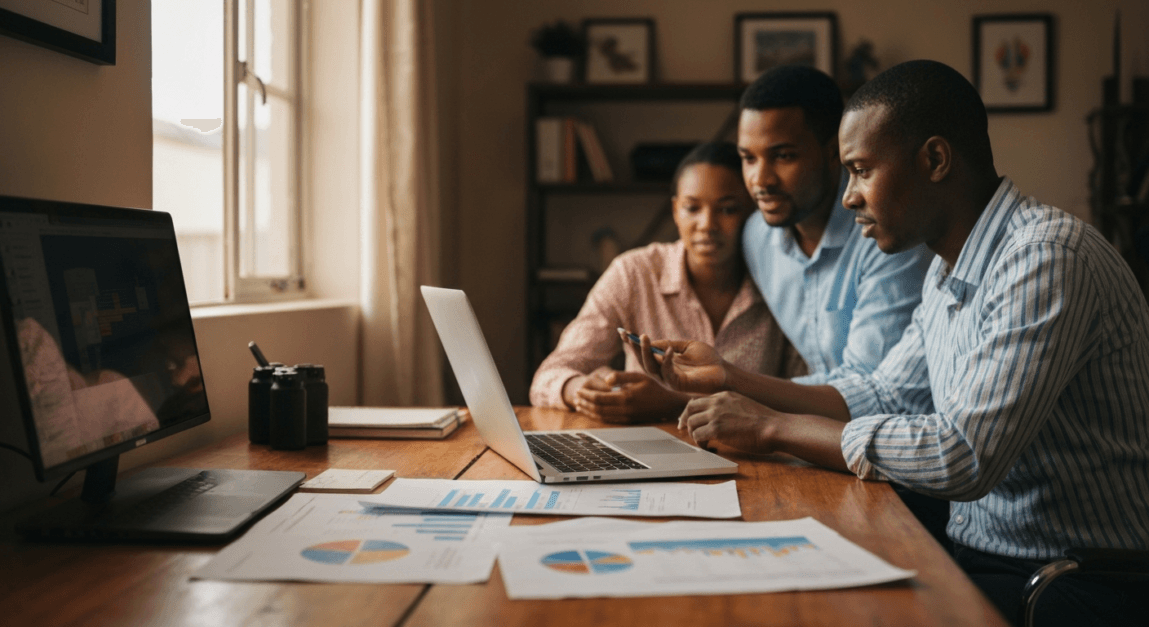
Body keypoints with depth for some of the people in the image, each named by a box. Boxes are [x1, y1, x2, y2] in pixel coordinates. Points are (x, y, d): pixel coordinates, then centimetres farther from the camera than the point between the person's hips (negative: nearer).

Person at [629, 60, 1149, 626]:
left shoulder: (1048, 256, -22)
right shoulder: (949, 271, 10)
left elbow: (965, 456, -29)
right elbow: (881, 398, 16)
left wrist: (775, 427, -20)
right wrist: (728, 379, 9)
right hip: (977, 554, 8)